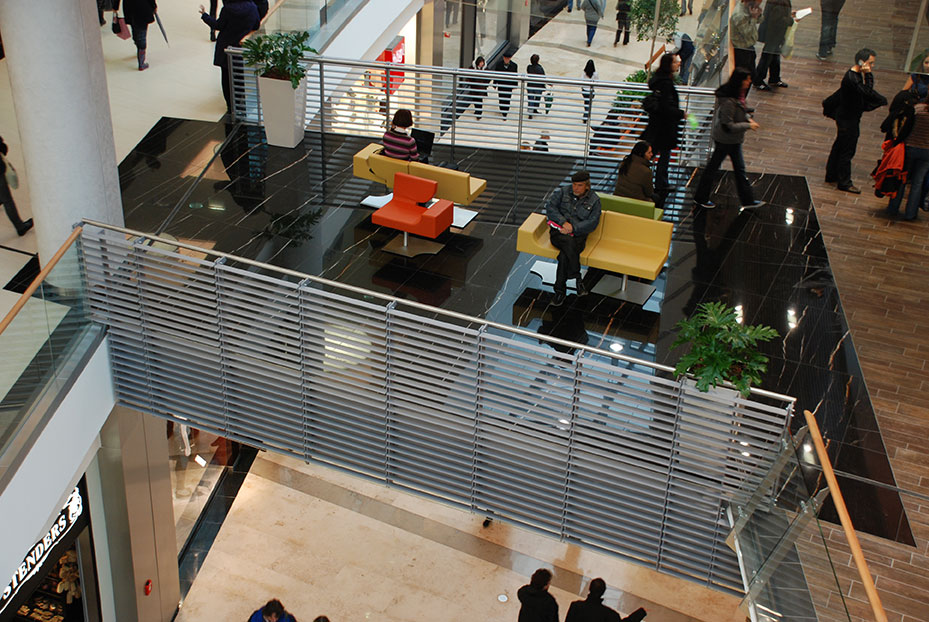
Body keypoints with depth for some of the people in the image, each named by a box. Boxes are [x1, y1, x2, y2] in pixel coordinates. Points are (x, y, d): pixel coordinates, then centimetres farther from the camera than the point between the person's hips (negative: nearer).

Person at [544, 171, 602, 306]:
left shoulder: (594, 200, 8)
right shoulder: (562, 192, 9)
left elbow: (592, 223, 0)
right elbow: (550, 207, -2)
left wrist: (573, 228, -14)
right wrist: (564, 222, -16)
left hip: (578, 235, 0)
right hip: (558, 232, 0)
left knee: (564, 255, -32)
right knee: (569, 242, -37)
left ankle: (560, 291, -22)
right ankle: (577, 279, -31)